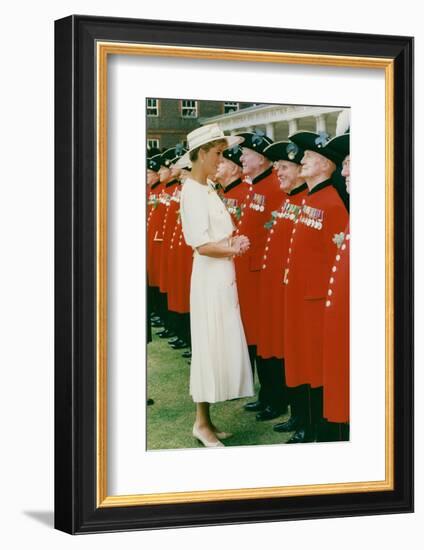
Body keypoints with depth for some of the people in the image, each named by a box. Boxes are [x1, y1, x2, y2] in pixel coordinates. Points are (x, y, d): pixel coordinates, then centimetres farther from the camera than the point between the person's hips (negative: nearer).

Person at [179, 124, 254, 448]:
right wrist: (234, 249, -7)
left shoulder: (208, 188, 13)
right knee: (210, 347, -1)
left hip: (223, 276, 9)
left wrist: (234, 242, -1)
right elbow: (203, 245, -20)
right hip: (211, 278, -9)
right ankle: (203, 424, 10)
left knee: (221, 345, 13)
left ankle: (206, 420, 22)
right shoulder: (193, 192, -15)